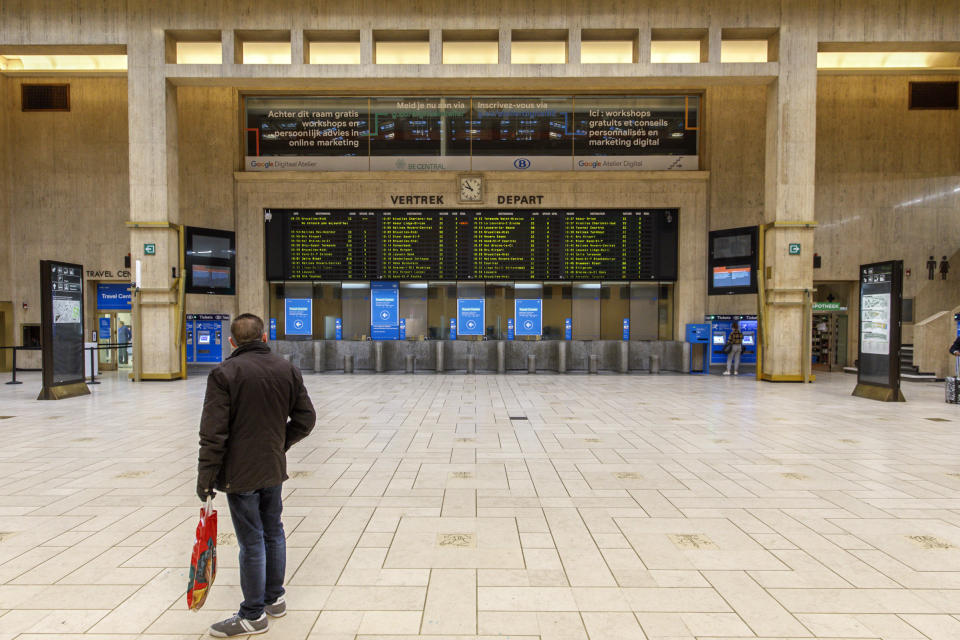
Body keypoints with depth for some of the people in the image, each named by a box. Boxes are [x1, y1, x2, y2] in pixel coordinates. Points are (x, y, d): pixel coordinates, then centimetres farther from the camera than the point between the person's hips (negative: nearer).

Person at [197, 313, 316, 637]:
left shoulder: (224, 374, -14)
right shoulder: (287, 370, 2)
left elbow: (213, 433, -17)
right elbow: (305, 418, 5)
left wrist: (206, 477, -9)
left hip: (240, 473, -5)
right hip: (274, 469, 6)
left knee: (252, 543, 3)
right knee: (273, 532, 19)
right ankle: (274, 598, 34)